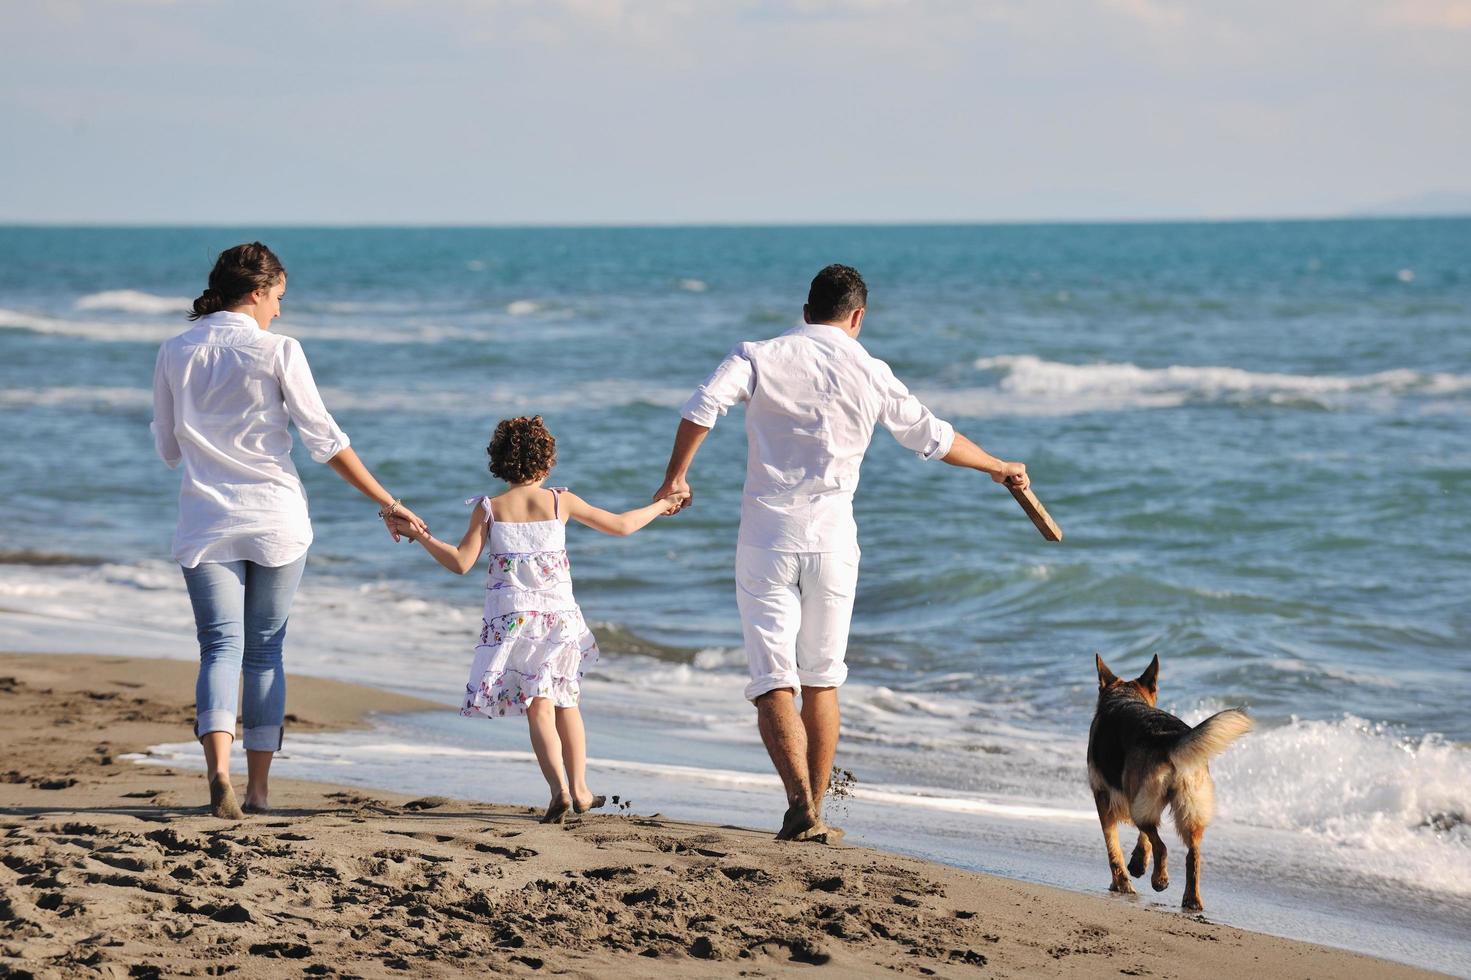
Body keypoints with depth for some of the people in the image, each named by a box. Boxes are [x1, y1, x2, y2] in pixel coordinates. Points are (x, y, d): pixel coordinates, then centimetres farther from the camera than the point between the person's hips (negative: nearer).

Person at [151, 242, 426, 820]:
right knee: (264, 651, 8)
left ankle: (219, 768, -25)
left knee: (221, 647, -1)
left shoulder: (175, 354, 3)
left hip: (206, 522, 2)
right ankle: (258, 789, 11)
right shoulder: (277, 351, -7)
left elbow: (167, 449, 10)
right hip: (275, 521, -2)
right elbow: (324, 440, -8)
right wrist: (387, 503, -2)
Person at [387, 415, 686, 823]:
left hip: (512, 618, -1)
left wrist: (419, 535, 4)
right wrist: (660, 506, 25)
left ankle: (558, 788, -19)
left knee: (539, 709, -2)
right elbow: (620, 525, 9)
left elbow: (461, 562, -6)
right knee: (567, 702, 17)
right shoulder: (561, 502, 1)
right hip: (560, 615, 1)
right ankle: (579, 789, 21)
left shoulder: (489, 509, -3)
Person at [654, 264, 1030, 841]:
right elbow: (933, 438, 15)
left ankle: (799, 799, -21)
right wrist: (998, 468, 30)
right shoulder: (870, 374, 5)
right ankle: (814, 812, 15)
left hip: (767, 537, -1)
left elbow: (704, 404, -16)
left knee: (773, 679, -3)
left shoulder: (760, 356, 1)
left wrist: (676, 477, -7)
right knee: (822, 680, 13)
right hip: (833, 539, 1)